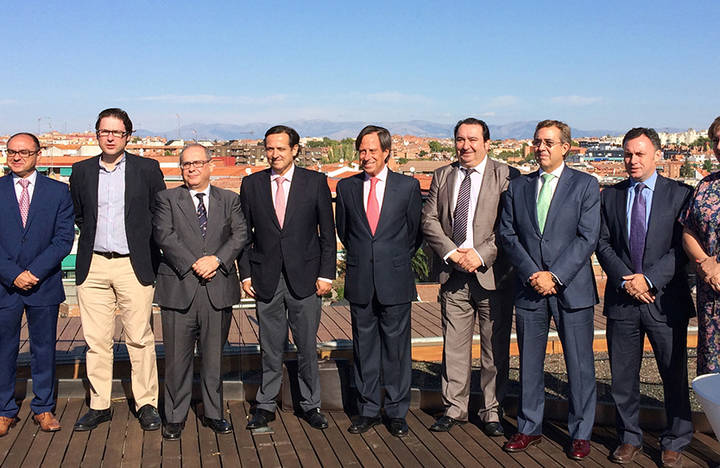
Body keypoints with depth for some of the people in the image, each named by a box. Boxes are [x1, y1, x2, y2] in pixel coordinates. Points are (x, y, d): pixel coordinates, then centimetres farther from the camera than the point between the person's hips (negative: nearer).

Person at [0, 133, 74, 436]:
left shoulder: (58, 192, 3)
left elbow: (64, 238, -3)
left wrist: (35, 272, -13)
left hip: (44, 285, 0)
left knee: (44, 348, 8)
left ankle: (43, 408, 21)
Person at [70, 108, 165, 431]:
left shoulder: (147, 169, 2)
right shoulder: (81, 171, 9)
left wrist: (145, 244, 2)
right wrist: (93, 236, 11)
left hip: (134, 265, -2)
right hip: (93, 266, 3)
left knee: (140, 339, 1)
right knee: (96, 340, 6)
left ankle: (146, 404, 12)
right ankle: (99, 405, 17)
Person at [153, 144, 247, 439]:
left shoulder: (230, 200, 13)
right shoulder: (167, 199, 7)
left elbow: (241, 234, 1)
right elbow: (163, 235, -6)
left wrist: (217, 259, -15)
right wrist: (193, 264, -16)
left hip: (218, 289, 2)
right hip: (179, 289, -1)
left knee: (214, 356, 9)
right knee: (177, 357, 4)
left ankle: (213, 414, 22)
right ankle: (175, 417, 17)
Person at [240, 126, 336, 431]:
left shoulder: (315, 182, 1)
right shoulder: (251, 184, 5)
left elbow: (327, 232, 1)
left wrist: (326, 274, -4)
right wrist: (246, 274, 1)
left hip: (305, 278, -1)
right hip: (266, 279, 1)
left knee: (307, 346, 7)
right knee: (270, 347, 8)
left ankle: (310, 405, 21)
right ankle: (265, 406, 21)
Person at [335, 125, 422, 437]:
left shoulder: (408, 186, 1)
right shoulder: (346, 187, 6)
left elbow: (415, 232, 8)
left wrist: (397, 260, 9)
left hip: (395, 281, -2)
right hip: (360, 282, 2)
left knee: (396, 347, 4)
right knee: (364, 348, 10)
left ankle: (396, 413, 17)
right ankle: (368, 409, 22)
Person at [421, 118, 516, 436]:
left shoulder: (506, 176, -2)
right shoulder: (442, 176, 11)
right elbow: (429, 219, 5)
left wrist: (481, 254, -16)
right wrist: (451, 252, -9)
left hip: (492, 274, -3)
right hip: (453, 274, 3)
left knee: (495, 348, 6)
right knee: (454, 346, 9)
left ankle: (491, 410, 20)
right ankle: (454, 407, 23)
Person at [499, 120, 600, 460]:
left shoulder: (585, 185, 2)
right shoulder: (517, 187, 11)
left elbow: (588, 238, -6)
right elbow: (507, 234, 5)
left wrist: (555, 276, -14)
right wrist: (532, 274, -8)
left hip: (572, 289, -2)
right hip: (529, 289, 3)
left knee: (579, 365, 4)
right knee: (529, 363, 10)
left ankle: (580, 433, 19)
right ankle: (529, 428, 24)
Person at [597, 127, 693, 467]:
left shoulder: (680, 194, 1)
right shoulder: (611, 196, 9)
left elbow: (682, 247, -6)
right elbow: (603, 244, 5)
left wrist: (649, 278, -15)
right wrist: (626, 280, -8)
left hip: (665, 299, -2)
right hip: (622, 299, 3)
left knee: (674, 375, 6)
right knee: (623, 376, 9)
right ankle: (629, 438, 25)